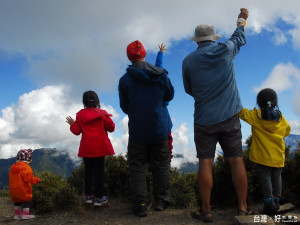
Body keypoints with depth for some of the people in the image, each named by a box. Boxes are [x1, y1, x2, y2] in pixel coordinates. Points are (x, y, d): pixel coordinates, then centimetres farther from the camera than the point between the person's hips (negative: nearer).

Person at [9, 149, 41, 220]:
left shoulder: (13, 168, 9)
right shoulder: (26, 167, -16)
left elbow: (11, 179, 16)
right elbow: (29, 178, -21)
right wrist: (37, 180, -5)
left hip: (14, 190, 7)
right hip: (23, 190, -7)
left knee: (17, 201, 20)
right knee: (26, 201, 5)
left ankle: (17, 214, 25)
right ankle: (25, 214, 3)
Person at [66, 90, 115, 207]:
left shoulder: (80, 114, 4)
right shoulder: (102, 114, -3)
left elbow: (76, 131, 3)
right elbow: (111, 127, -7)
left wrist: (72, 124, 22)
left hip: (86, 148, 3)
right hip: (100, 148, -2)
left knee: (88, 171, 13)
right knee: (99, 172, 0)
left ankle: (88, 195, 17)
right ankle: (99, 197, 0)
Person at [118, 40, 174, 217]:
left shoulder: (125, 80, -9)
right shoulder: (161, 74, -4)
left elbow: (124, 107, 0)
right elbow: (169, 96, 9)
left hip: (137, 131, -1)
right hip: (160, 128, 2)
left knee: (137, 167, 7)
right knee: (161, 165, 13)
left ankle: (141, 205, 3)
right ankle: (161, 201, 19)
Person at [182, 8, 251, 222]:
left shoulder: (188, 61, -2)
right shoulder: (225, 50, -1)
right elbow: (239, 37, 21)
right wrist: (242, 19, 40)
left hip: (204, 119, -1)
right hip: (230, 116, 1)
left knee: (206, 163, 2)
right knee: (237, 161, 6)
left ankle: (206, 211, 7)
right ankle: (243, 208, 14)